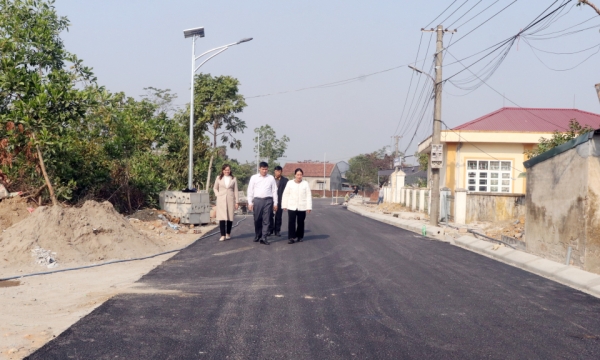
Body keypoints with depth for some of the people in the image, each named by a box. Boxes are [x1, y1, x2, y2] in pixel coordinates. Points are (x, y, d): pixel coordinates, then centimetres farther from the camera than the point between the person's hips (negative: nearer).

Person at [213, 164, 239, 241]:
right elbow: (215, 188, 18)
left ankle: (228, 234, 19)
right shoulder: (219, 178, 7)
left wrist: (236, 202, 3)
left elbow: (235, 190, 7)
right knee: (222, 217, -9)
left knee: (230, 217, 3)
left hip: (230, 200, 1)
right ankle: (223, 235, -11)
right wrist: (217, 194, 2)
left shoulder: (233, 179, 7)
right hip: (221, 200, -1)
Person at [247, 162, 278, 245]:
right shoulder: (254, 178, 6)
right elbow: (250, 191, 6)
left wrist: (275, 203, 4)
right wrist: (250, 203, 1)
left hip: (268, 200, 0)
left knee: (266, 220, -2)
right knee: (257, 219, 6)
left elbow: (274, 191, 7)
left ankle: (264, 238, 0)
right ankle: (257, 236, 21)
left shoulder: (271, 178, 7)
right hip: (257, 200, 0)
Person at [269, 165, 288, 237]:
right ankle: (270, 230, 10)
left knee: (278, 217, 5)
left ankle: (277, 231, 13)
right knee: (270, 216, 1)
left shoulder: (285, 180, 3)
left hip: (280, 201, 0)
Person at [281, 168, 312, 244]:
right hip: (292, 207, 0)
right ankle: (291, 237, -7)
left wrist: (309, 207, -5)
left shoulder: (305, 183, 2)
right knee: (291, 222, -9)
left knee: (301, 223, 7)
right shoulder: (290, 183, 3)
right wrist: (284, 205, 3)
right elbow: (285, 195, 6)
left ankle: (299, 236, 21)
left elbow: (309, 196, 0)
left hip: (302, 207, 0)